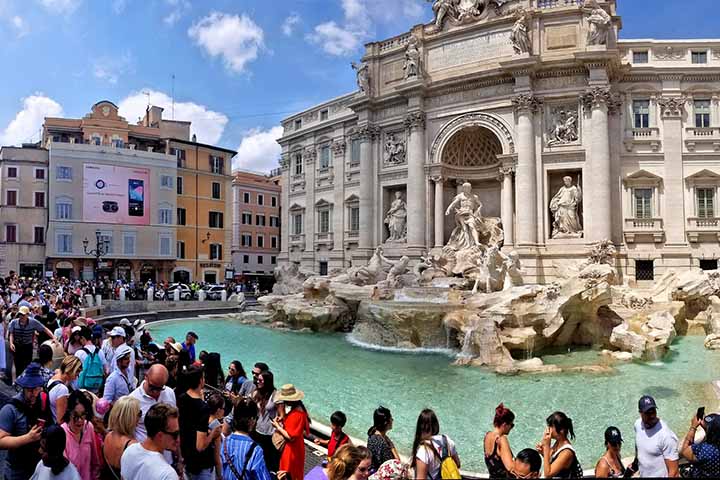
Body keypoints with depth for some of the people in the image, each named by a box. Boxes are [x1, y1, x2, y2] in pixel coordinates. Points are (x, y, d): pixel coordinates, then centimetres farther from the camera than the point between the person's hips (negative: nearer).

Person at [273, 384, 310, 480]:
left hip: (291, 450, -9)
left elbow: (290, 436, -27)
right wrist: (282, 423, -3)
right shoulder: (297, 408, 0)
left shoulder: (296, 414, -29)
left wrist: (278, 426, -17)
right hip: (292, 448, 9)